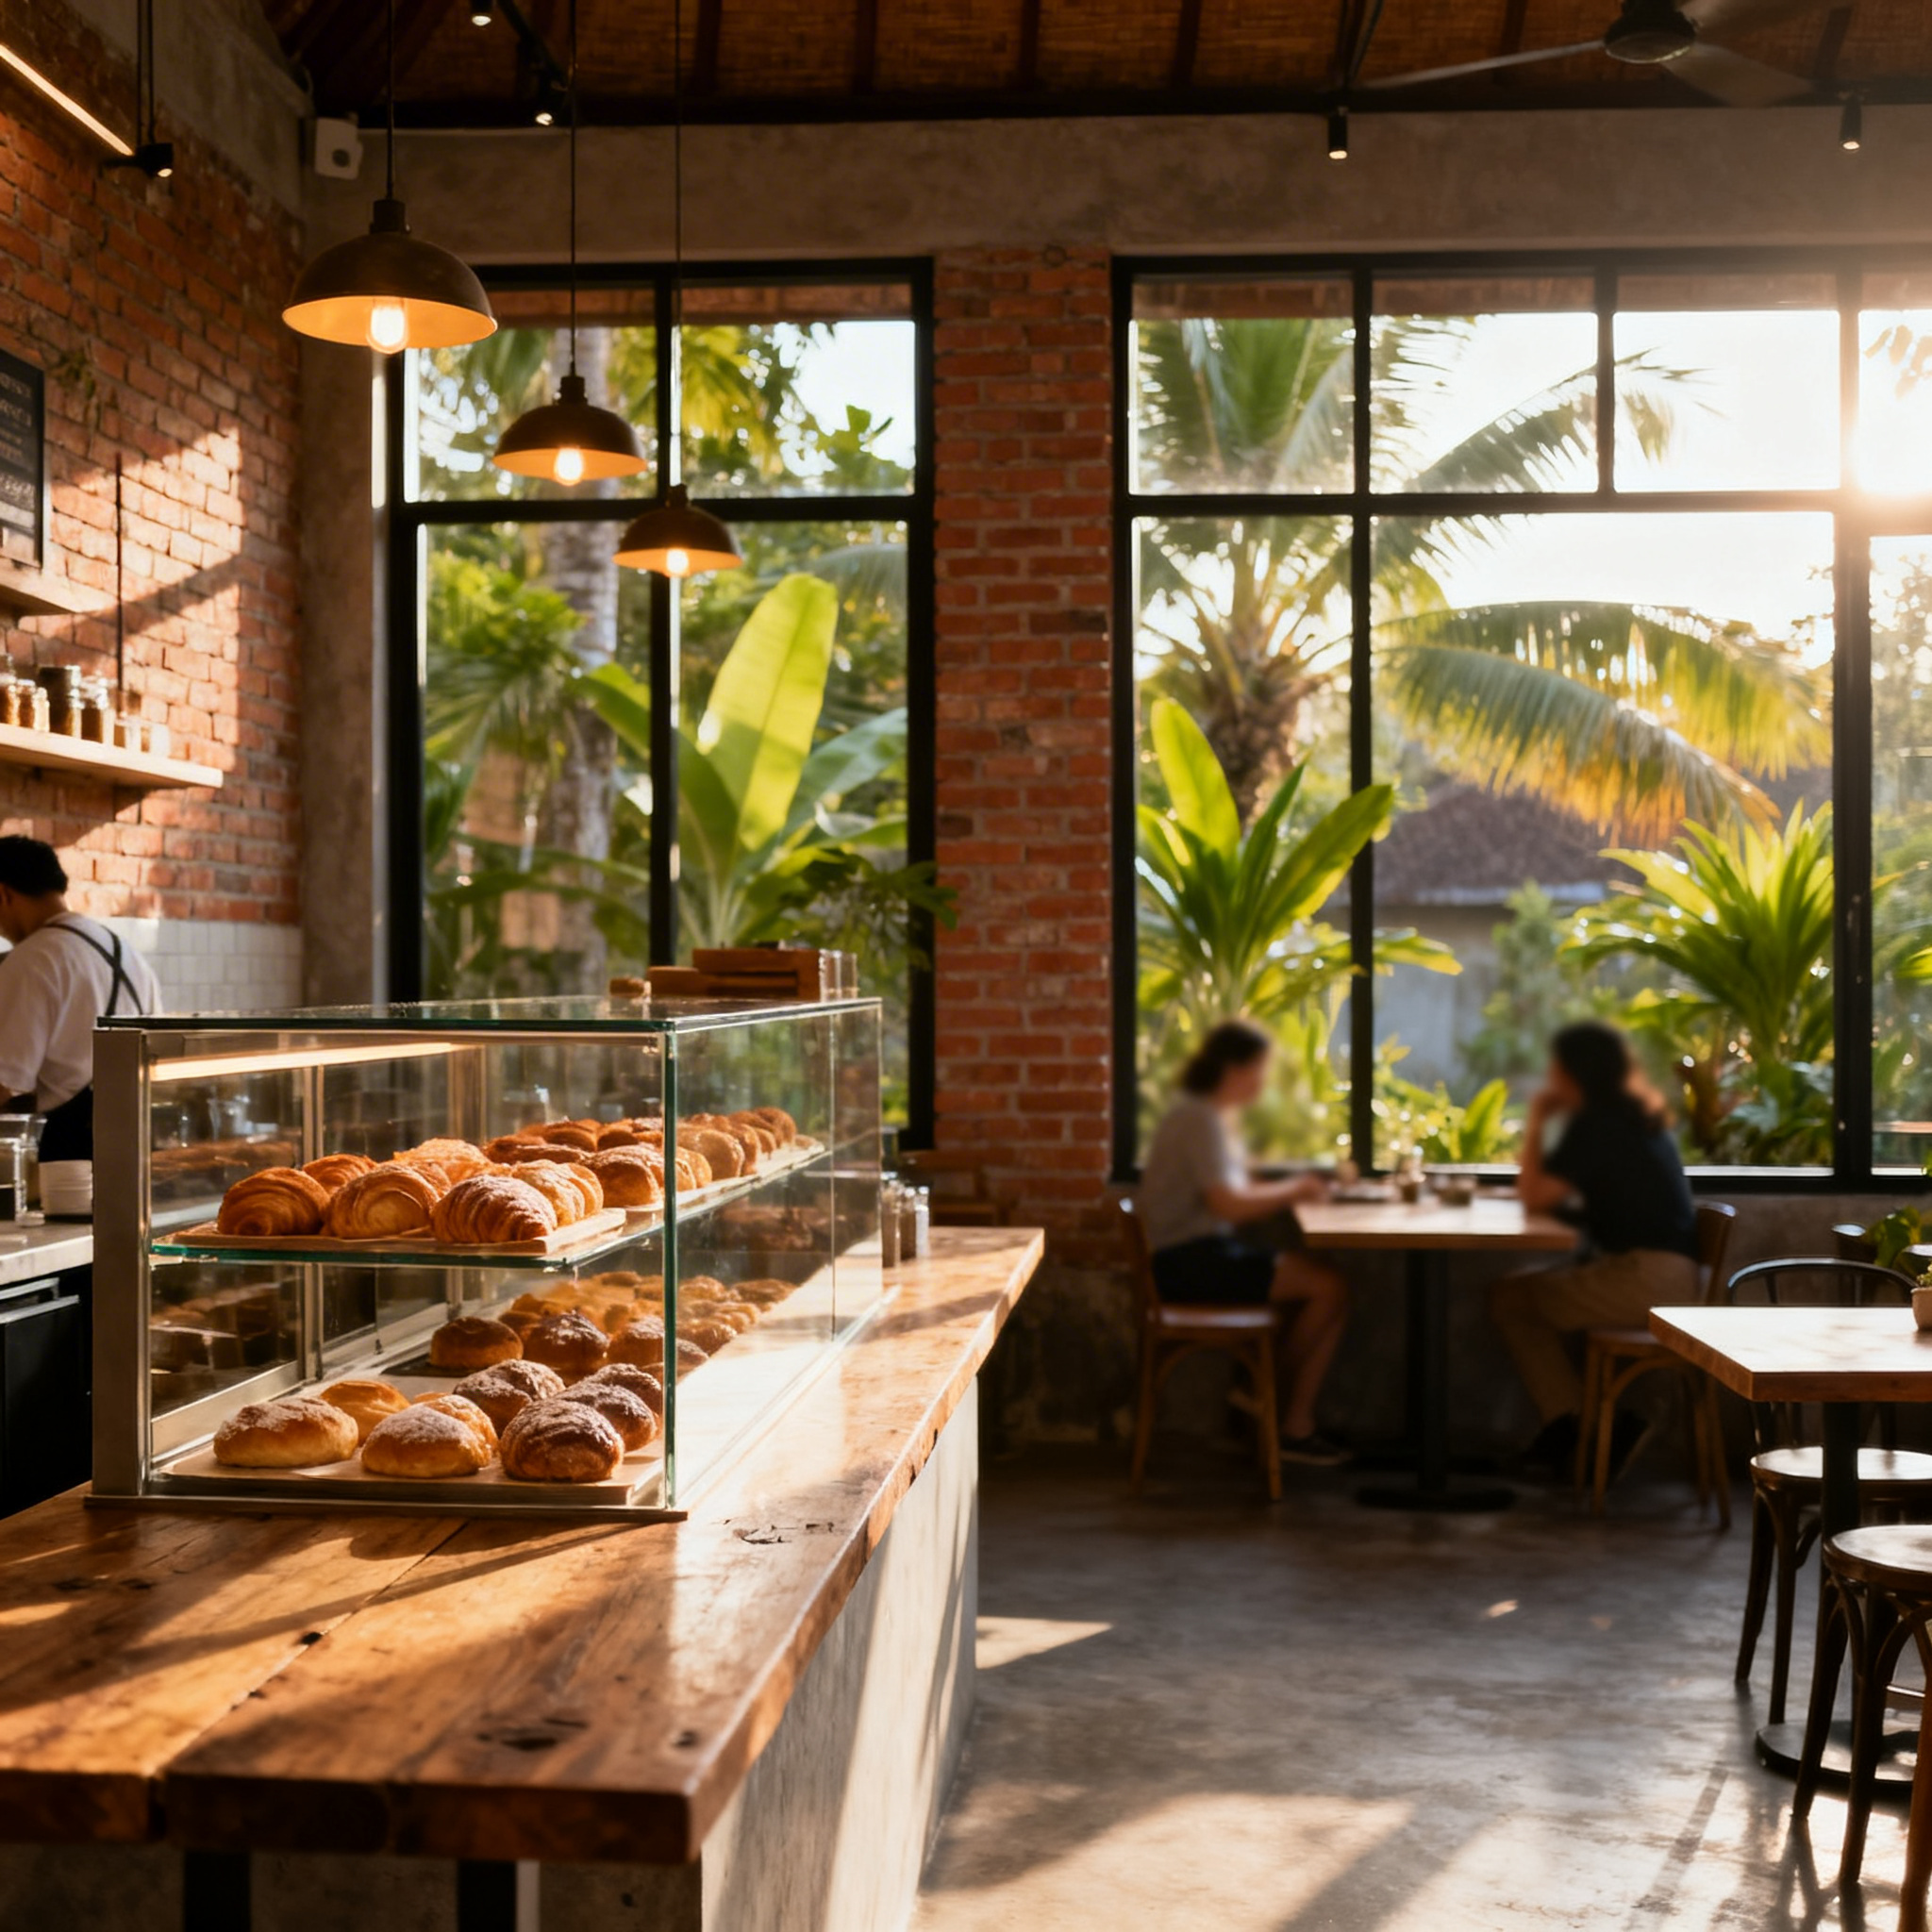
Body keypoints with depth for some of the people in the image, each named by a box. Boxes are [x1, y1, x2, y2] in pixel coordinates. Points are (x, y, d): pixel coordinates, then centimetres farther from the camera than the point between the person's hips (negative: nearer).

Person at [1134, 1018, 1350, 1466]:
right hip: (1187, 1261, -10)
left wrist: (1293, 1188, 1)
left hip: (1209, 1253, 10)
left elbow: (1241, 1191, 18)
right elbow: (1228, 1204, -23)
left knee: (1329, 1289, -2)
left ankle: (1296, 1427, -4)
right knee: (1328, 1287, -16)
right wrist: (1292, 1190, -9)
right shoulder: (1200, 1119, -14)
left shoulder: (1217, 1117, 18)